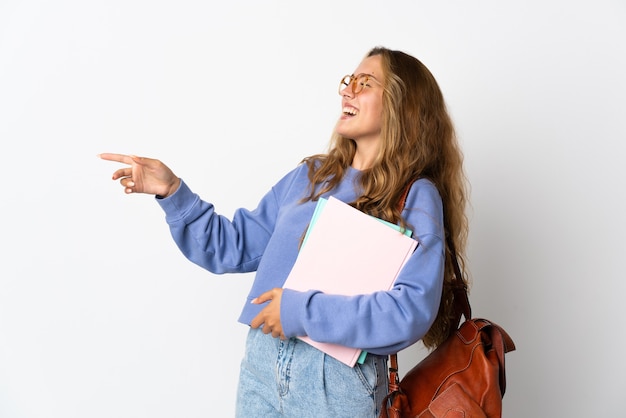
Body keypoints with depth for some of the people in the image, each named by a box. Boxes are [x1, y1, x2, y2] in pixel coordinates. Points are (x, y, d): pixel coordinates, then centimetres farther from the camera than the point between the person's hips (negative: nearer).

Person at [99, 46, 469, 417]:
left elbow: (411, 311, -20)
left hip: (339, 377, -4)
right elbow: (233, 248, 10)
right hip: (262, 360, 5)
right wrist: (173, 192, -1)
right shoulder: (309, 176, 7)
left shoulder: (415, 197, -8)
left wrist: (303, 311, -21)